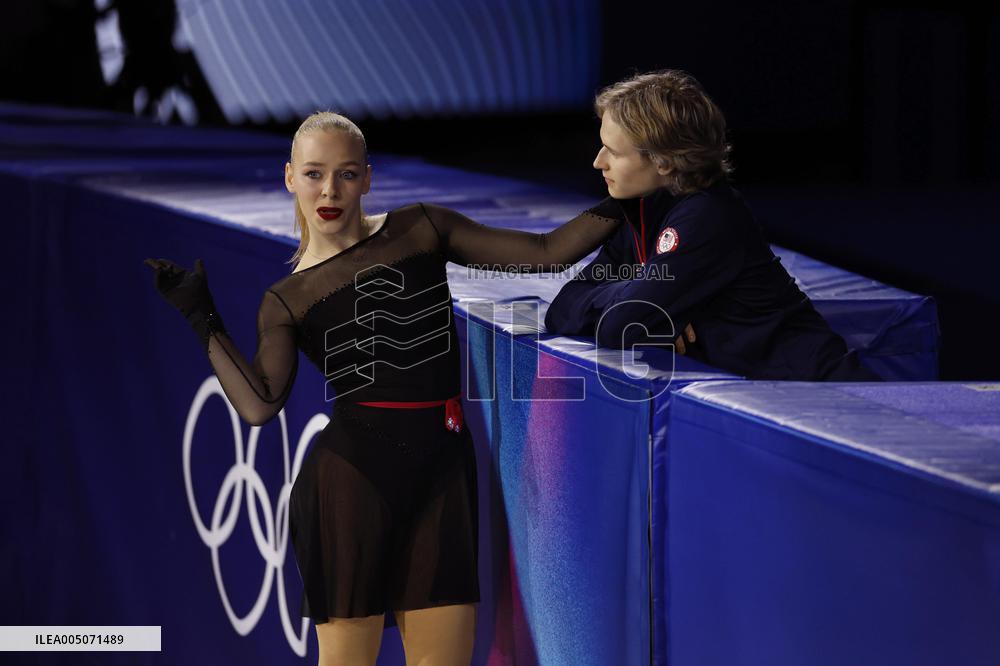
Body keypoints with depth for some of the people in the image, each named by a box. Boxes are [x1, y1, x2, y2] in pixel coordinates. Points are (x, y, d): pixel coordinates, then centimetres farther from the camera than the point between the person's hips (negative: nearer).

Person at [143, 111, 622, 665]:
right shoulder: (287, 301, 7)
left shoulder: (422, 229, 11)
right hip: (351, 474, -2)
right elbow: (259, 405, -5)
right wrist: (202, 319, -5)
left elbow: (546, 253, 9)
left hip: (442, 467, 2)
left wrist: (618, 203, -1)